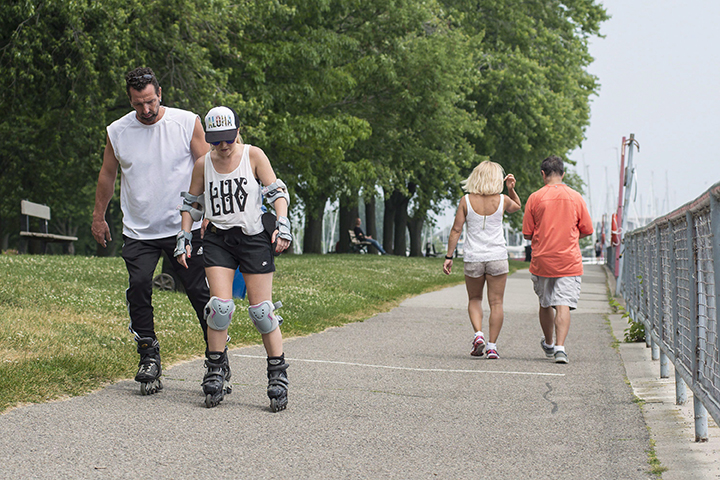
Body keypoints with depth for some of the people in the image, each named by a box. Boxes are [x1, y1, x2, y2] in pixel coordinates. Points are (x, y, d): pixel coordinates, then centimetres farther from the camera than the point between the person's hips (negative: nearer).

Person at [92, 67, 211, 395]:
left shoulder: (187, 123, -3)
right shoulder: (117, 132, 2)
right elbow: (107, 175, 16)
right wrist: (99, 217, 20)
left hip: (184, 227, -1)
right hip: (138, 230, 2)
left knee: (199, 291, -3)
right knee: (138, 286, -14)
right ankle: (149, 355, 0)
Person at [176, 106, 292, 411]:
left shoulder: (253, 156, -1)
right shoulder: (203, 164, 6)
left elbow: (277, 191, -1)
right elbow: (191, 203, 16)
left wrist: (282, 224, -15)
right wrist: (184, 238, 8)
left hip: (253, 237, -2)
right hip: (218, 239, 2)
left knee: (261, 310, -5)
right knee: (220, 305, -13)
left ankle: (278, 376, 4)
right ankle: (216, 371, 2)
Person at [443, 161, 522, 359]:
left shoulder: (466, 201, -5)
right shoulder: (502, 200, -3)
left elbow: (456, 230, -4)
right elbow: (517, 207, 22)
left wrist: (449, 256, 1)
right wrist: (511, 189, 10)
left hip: (473, 258, 0)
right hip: (497, 257, 0)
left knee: (474, 300, 17)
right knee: (496, 303, 5)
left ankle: (478, 334, -3)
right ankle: (492, 346, 2)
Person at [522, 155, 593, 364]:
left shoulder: (535, 198, -3)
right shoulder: (576, 198, 0)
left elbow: (527, 234, 0)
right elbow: (587, 230, 7)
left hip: (542, 261, 1)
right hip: (569, 261, 0)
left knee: (545, 305, 17)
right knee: (564, 305, -5)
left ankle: (549, 344, 33)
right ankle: (560, 347, -20)